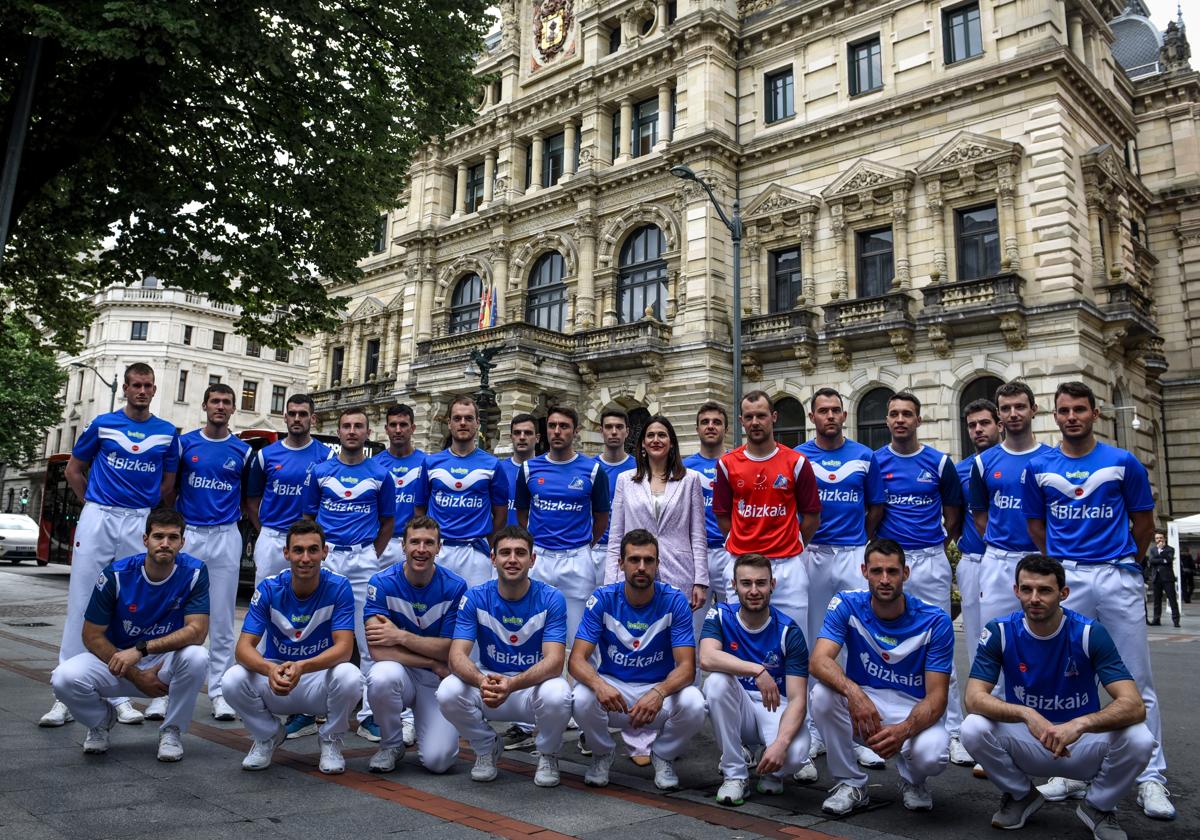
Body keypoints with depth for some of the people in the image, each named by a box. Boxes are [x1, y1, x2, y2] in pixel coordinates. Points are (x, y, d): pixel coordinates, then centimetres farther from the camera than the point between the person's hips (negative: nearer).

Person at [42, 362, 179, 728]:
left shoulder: (167, 433, 7)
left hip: (140, 523, 1)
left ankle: (120, 694, 12)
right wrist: (97, 506, 10)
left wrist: (147, 515, 9)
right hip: (97, 518, -1)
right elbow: (74, 470, 13)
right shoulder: (102, 424, 5)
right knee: (81, 604, -2)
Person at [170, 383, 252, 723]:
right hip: (187, 533, 0)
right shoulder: (185, 443, 6)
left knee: (221, 618, 4)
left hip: (226, 537, 0)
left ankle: (219, 691, 10)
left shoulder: (243, 450, 7)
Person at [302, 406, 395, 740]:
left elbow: (387, 522, 11)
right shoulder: (320, 471, 8)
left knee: (370, 640, -2)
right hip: (325, 556, 1)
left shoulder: (380, 475, 5)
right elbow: (308, 518, 12)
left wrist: (372, 556, 2)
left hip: (364, 559, -1)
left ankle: (369, 715, 3)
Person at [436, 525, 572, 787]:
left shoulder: (551, 599, -14)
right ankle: (487, 747, 5)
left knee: (557, 695, -35)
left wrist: (512, 684, -42)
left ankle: (548, 754, 0)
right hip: (488, 682, 2)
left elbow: (554, 662, -23)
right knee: (448, 691, -27)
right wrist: (481, 680, -40)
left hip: (534, 686, -2)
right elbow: (457, 655, -17)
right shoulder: (475, 597, -9)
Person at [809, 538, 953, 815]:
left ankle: (912, 781, 8)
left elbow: (937, 694, -17)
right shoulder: (847, 605, -13)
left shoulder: (935, 621, -15)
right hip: (862, 700, 1)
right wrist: (853, 692, -48)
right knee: (822, 694, -31)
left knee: (931, 753, -34)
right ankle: (851, 783, -7)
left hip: (914, 709, -1)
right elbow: (818, 661, -26)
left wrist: (905, 729, -38)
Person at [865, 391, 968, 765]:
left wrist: (937, 551, 10)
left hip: (930, 561, 0)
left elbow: (953, 516, 10)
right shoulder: (875, 461, 2)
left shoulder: (939, 462, 3)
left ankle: (952, 731, 7)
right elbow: (872, 516, 0)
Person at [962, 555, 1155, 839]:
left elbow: (1134, 706, -25)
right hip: (1027, 743, 0)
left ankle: (1098, 806, 4)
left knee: (1139, 739, -29)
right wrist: (1027, 714, -40)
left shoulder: (1090, 633, -16)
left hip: (1083, 745, 0)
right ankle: (1021, 796, 5)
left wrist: (1079, 724, -43)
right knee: (973, 728, -29)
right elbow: (974, 698, -21)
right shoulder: (1000, 632, -13)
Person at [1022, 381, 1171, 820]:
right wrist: (1060, 563, 10)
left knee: (1136, 680, 1)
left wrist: (1124, 563, 12)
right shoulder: (1039, 467, 5)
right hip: (1065, 579, 1)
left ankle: (1151, 777, 10)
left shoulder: (1123, 462, 1)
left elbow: (1144, 521, 8)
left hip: (1119, 577, -1)